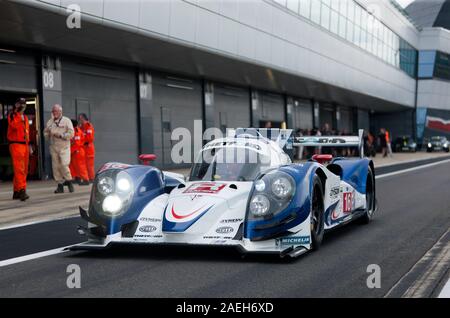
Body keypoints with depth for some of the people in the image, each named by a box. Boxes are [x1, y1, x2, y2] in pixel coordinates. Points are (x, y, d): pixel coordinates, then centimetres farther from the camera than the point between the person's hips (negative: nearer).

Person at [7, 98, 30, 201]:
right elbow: (14, 125, -23)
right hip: (16, 144, -8)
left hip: (25, 145, 8)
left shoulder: (25, 117, 20)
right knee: (19, 169, -15)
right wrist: (19, 113, -19)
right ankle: (22, 190, -23)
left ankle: (16, 192, 14)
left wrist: (28, 144, 21)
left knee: (24, 170, 7)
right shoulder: (12, 116, -2)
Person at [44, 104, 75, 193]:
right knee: (55, 166, 1)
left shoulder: (66, 121, 1)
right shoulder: (50, 122, 14)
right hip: (53, 147, 4)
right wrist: (49, 134, -4)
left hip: (64, 147, -4)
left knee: (64, 165, -15)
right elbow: (45, 132, 18)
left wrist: (60, 135, -14)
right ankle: (60, 185, 8)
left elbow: (71, 134, -7)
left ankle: (69, 181, 5)